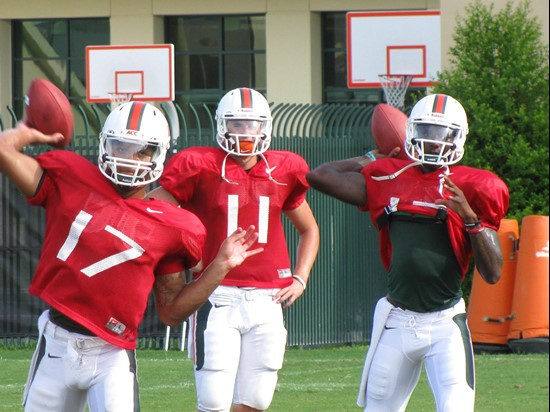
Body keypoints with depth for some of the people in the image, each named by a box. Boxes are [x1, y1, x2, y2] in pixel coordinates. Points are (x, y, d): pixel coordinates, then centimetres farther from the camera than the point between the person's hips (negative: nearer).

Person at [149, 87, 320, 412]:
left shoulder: (283, 172, 10)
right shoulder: (201, 168, -3)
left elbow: (309, 230, 26)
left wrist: (300, 280, 12)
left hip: (267, 300, 4)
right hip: (219, 299, -4)